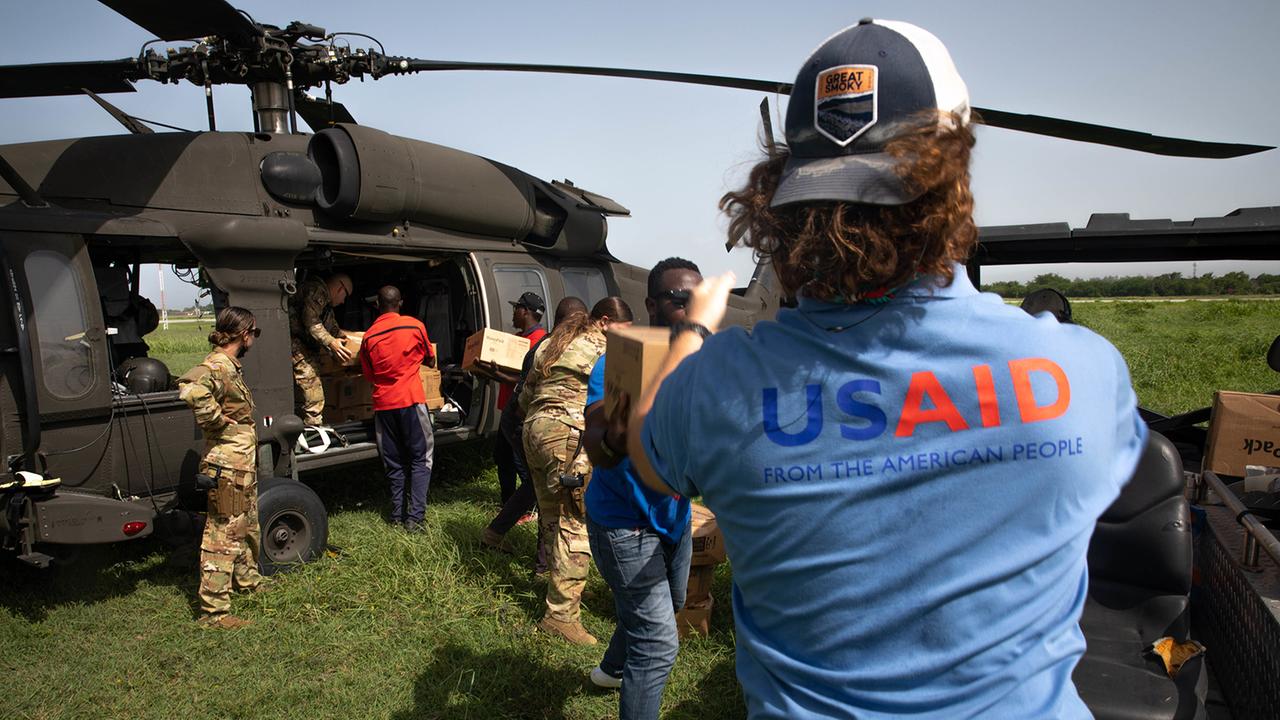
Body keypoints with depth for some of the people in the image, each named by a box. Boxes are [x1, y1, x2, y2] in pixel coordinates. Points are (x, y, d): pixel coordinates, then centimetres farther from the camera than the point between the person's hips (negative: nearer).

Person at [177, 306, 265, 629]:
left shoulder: (231, 367, 13)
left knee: (247, 526, 25)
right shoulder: (216, 366, -18)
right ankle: (213, 610, 2)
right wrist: (220, 423, -27)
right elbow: (192, 390, -39)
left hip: (244, 463, 10)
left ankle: (247, 578, 44)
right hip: (227, 466, -10)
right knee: (223, 533, -5)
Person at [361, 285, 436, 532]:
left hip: (383, 403, 3)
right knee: (421, 459, 4)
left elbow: (369, 374, 13)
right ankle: (415, 517, -6)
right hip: (411, 400, -2)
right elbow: (430, 360, 12)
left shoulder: (369, 336, 2)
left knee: (394, 463, 12)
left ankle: (398, 516, 15)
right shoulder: (415, 326, -3)